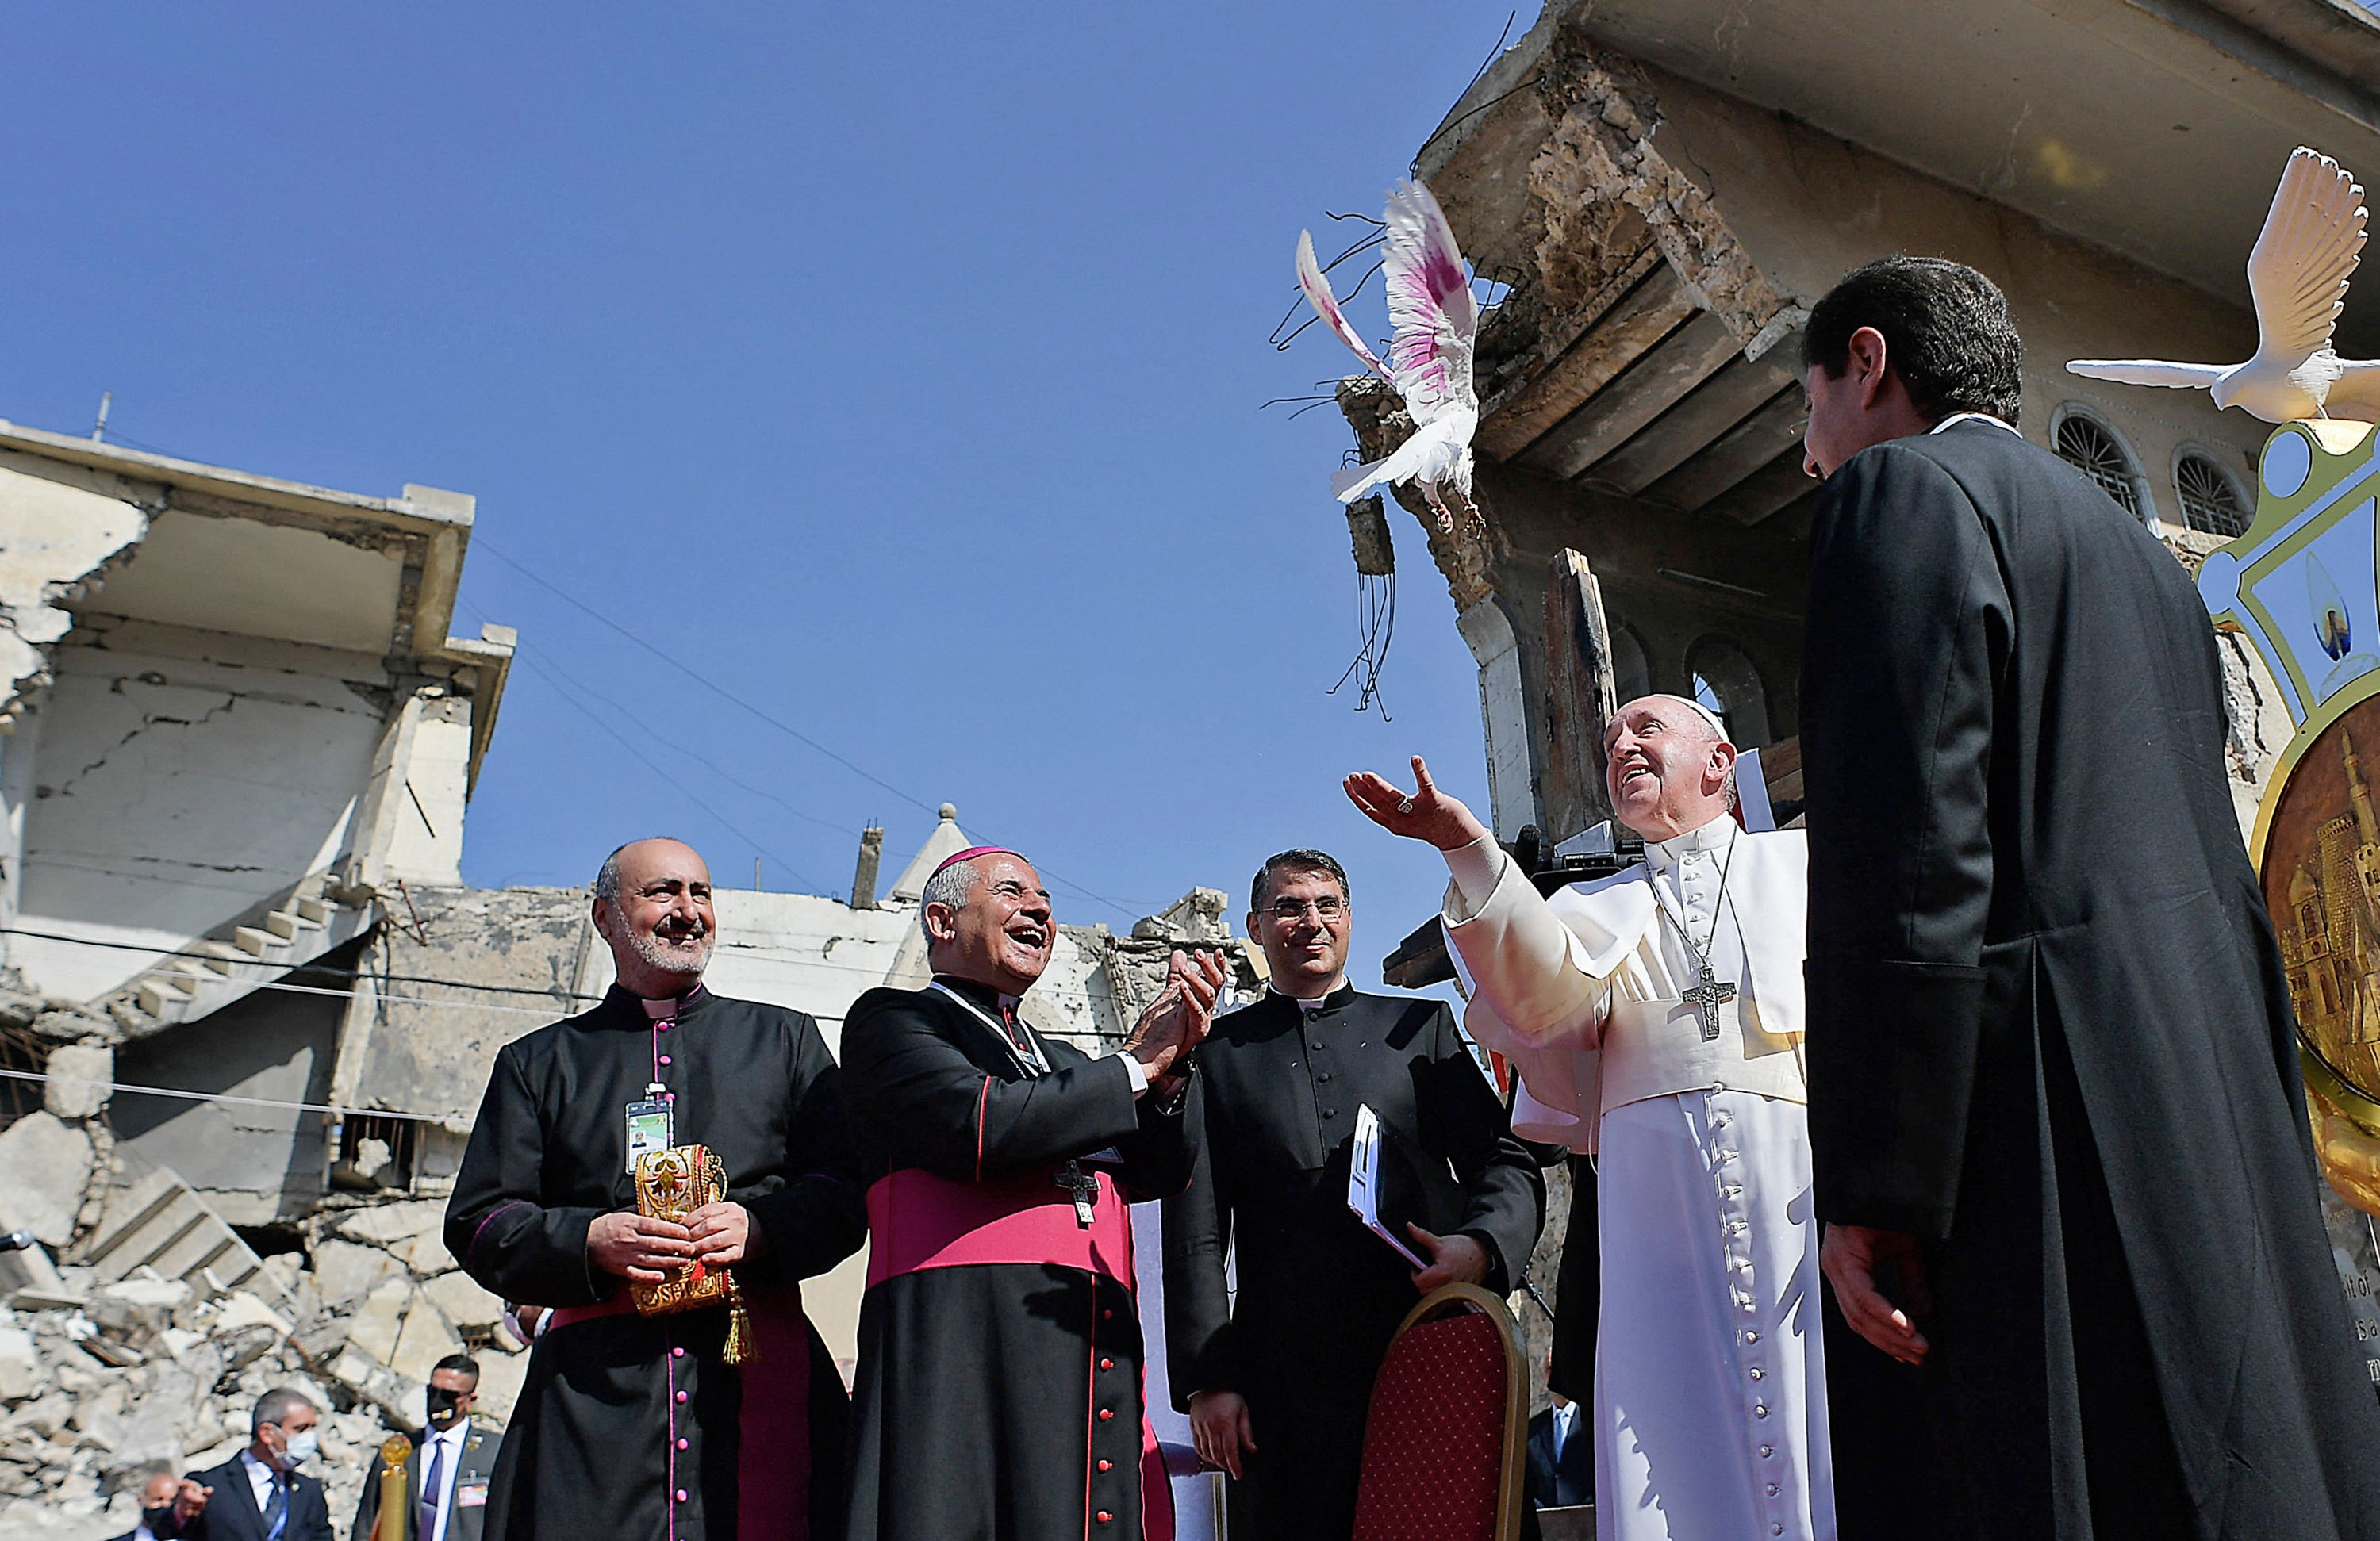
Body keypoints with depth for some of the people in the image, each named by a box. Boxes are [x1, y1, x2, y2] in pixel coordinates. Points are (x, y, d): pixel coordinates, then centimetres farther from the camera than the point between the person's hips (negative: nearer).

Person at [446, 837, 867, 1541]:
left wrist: (759, 1226, -9)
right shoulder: (538, 1061, 18)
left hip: (758, 1370, 0)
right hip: (593, 1377, 0)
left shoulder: (783, 1039, 18)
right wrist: (589, 1240, -8)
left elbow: (847, 1191, 10)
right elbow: (477, 1224, 11)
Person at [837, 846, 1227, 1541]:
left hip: (1097, 1355, 6)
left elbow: (1159, 1174, 15)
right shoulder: (892, 1019, 7)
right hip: (963, 1352, -6)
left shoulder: (1064, 1064, 28)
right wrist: (1135, 1065, -2)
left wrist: (1172, 1062, -3)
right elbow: (977, 1127, -11)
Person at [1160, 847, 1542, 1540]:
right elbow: (1195, 1234, 5)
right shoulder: (1217, 1054, 11)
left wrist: (1480, 1244, -13)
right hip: (1286, 1382, -1)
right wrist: (1207, 1381, -4)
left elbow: (1507, 1164, 9)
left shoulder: (1421, 1026, 15)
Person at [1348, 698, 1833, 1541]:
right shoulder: (1598, 904, 23)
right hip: (1654, 1186, 1)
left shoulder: (1805, 860, 21)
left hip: (1802, 1181, -1)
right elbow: (1548, 991, 0)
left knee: (1820, 1455, -5)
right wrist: (1470, 847, -14)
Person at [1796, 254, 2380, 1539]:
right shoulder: (2139, 552, 24)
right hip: (2216, 1116, 10)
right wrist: (2266, 1166, 24)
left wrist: (1869, 1187, -16)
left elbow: (1910, 848, -15)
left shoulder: (1902, 488, -2)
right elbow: (2224, 876, 22)